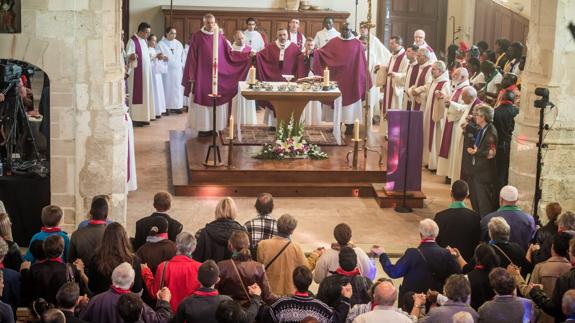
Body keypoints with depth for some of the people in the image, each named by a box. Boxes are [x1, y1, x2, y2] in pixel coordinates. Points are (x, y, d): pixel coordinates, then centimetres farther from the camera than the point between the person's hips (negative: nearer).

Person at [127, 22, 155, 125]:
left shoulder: (144, 40, 14)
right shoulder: (132, 41, -13)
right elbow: (128, 55, -23)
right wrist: (131, 57, -42)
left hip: (145, 72, 9)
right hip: (137, 73, -9)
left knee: (145, 94, 9)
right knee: (137, 94, -7)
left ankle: (144, 116, 14)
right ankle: (136, 118, -5)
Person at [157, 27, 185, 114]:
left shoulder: (178, 44, 11)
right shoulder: (161, 44, -1)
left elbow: (183, 57, 13)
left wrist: (184, 67, 7)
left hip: (178, 71, 4)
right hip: (166, 71, -4)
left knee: (178, 89, 3)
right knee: (167, 89, -4)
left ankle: (176, 106, 9)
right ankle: (166, 107, -1)